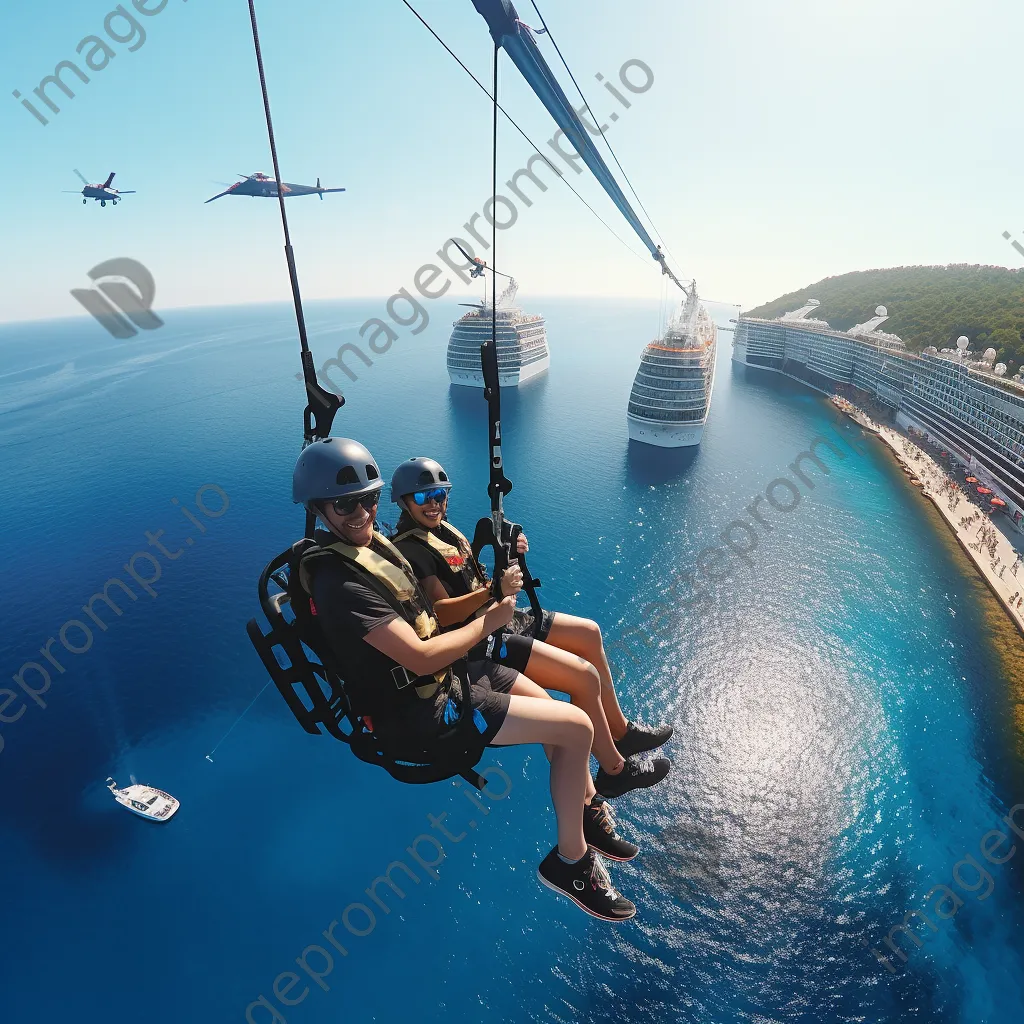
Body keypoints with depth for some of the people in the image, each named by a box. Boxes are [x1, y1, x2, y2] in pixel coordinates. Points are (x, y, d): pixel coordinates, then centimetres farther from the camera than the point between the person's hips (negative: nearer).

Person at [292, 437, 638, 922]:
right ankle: (570, 860, 15)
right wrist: (488, 622, -12)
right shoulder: (340, 583, -26)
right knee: (576, 727, -8)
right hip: (420, 711, -9)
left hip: (440, 676, 9)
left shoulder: (371, 543, 4)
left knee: (554, 709, 16)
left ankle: (587, 809, 40)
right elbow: (421, 658, -26)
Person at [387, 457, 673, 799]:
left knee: (589, 633, 11)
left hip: (494, 620, 10)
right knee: (585, 676, -16)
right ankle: (614, 771, 8)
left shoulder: (440, 529, 14)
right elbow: (442, 614, -23)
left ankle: (620, 731, 24)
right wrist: (495, 591, -35)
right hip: (476, 645, -10)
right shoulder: (411, 549, -15)